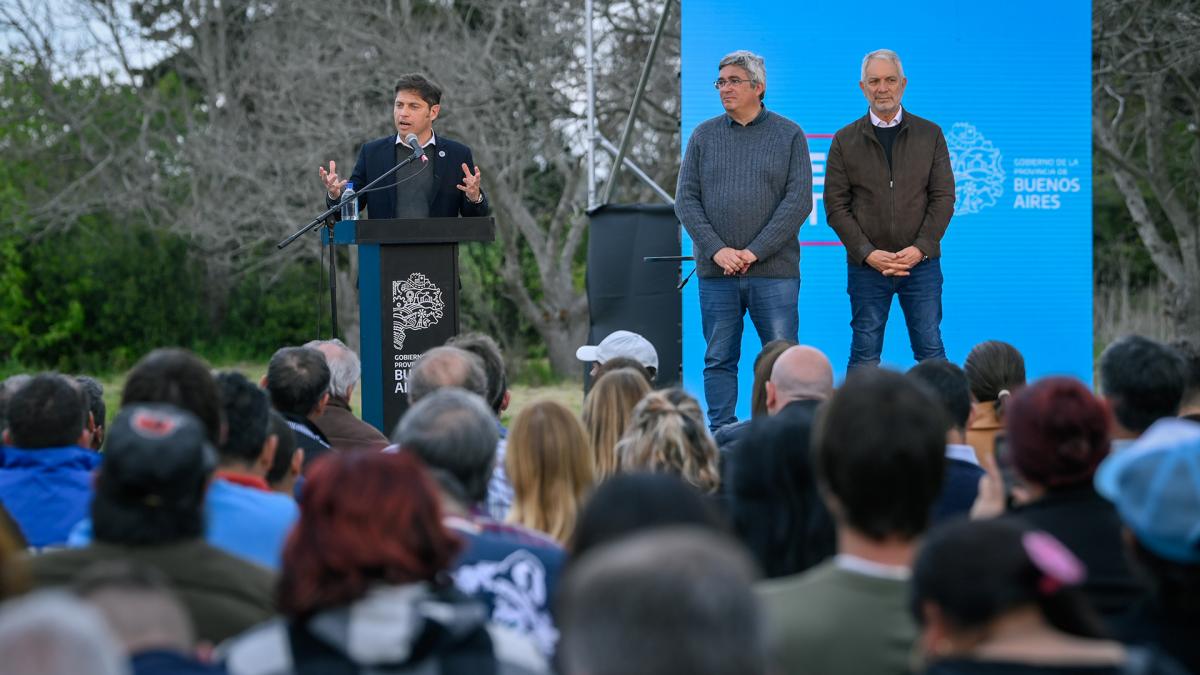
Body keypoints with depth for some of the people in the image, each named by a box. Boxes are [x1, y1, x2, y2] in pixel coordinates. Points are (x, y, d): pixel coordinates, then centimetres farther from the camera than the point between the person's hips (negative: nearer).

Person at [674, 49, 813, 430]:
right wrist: (717, 249, -9)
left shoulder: (789, 135, 4)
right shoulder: (704, 135, 10)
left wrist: (754, 252, -12)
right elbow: (686, 200, 6)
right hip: (716, 272, 2)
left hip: (774, 271, -2)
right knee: (719, 360, 4)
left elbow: (799, 201, -4)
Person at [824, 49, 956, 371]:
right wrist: (867, 253, -11)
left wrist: (921, 248, -11)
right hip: (867, 265, 0)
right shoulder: (845, 141, 5)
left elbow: (943, 197, 3)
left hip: (921, 263, 0)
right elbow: (835, 206, 1)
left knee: (930, 350, 1)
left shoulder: (930, 135, 7)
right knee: (865, 356, 2)